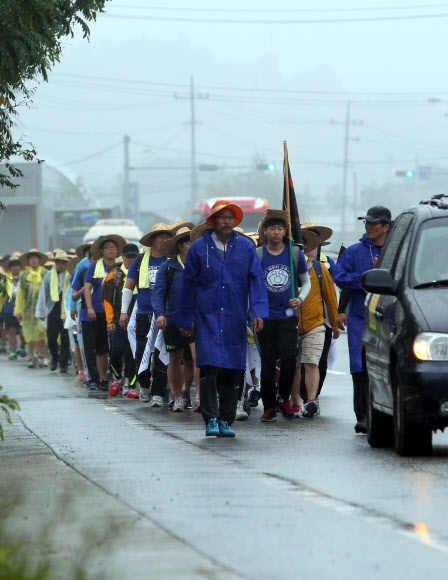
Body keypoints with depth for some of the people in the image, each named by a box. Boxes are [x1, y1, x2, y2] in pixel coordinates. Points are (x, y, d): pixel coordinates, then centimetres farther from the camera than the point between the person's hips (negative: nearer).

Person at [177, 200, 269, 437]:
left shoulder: (246, 247, 6)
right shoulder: (199, 248, 4)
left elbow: (256, 280, 3)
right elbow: (188, 284, 8)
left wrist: (259, 311, -9)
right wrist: (184, 320, 9)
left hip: (235, 320, 2)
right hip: (208, 318, -1)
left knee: (233, 372, 3)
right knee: (209, 368, -11)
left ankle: (226, 420, 12)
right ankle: (211, 419, -7)